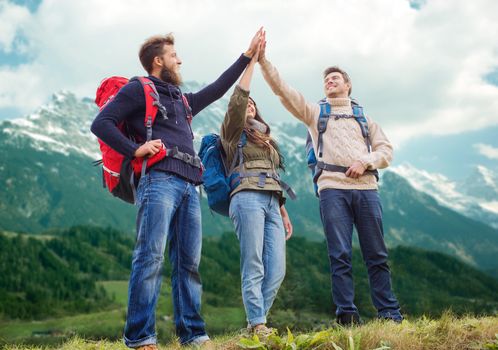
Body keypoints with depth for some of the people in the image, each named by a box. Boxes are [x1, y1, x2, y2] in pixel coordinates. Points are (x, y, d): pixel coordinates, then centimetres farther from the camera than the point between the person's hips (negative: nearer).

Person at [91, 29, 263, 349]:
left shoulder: (182, 99, 31)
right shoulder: (137, 89, 9)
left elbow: (216, 90, 38)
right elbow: (101, 123, 1)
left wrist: (247, 56, 41)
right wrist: (135, 150, -10)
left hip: (188, 187, 7)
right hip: (159, 180, -7)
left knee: (189, 262, 3)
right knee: (151, 257, -15)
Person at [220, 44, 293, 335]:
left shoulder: (266, 139, 31)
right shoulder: (234, 132, 12)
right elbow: (237, 98, -6)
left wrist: (284, 213, 22)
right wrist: (251, 60, -2)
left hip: (271, 203, 6)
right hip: (248, 198, -6)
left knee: (277, 270, -5)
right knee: (254, 268, -12)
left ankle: (256, 322, 1)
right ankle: (258, 325, -11)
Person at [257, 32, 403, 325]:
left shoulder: (363, 116, 24)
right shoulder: (315, 112, 20)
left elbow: (386, 150, 15)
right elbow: (282, 90, 9)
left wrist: (365, 161, -6)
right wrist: (263, 60, -2)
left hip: (366, 186, 1)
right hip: (332, 188, -1)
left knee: (377, 255, 1)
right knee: (340, 255, -5)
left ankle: (391, 314, 6)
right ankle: (347, 316, -2)